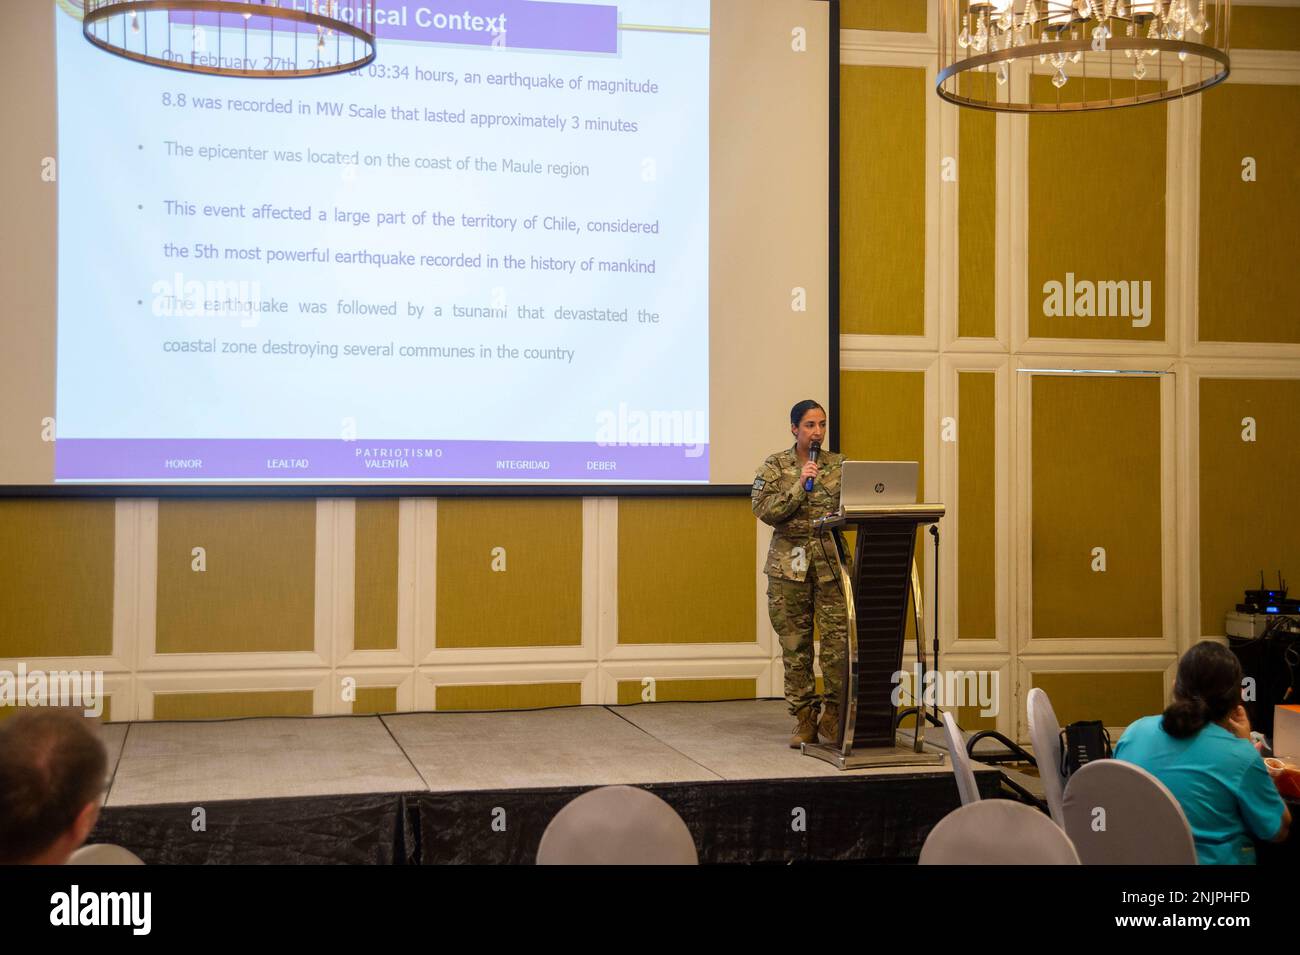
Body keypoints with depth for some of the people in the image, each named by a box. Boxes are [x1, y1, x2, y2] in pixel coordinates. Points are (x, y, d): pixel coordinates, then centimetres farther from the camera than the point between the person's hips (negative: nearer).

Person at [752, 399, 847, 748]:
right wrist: (800, 484, -13)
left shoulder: (839, 465, 10)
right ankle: (804, 720, 11)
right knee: (795, 644, 2)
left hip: (832, 561, 1)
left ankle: (834, 717, 4)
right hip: (789, 562, -1)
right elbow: (764, 510, -8)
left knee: (839, 639, -8)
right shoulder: (775, 467, 4)